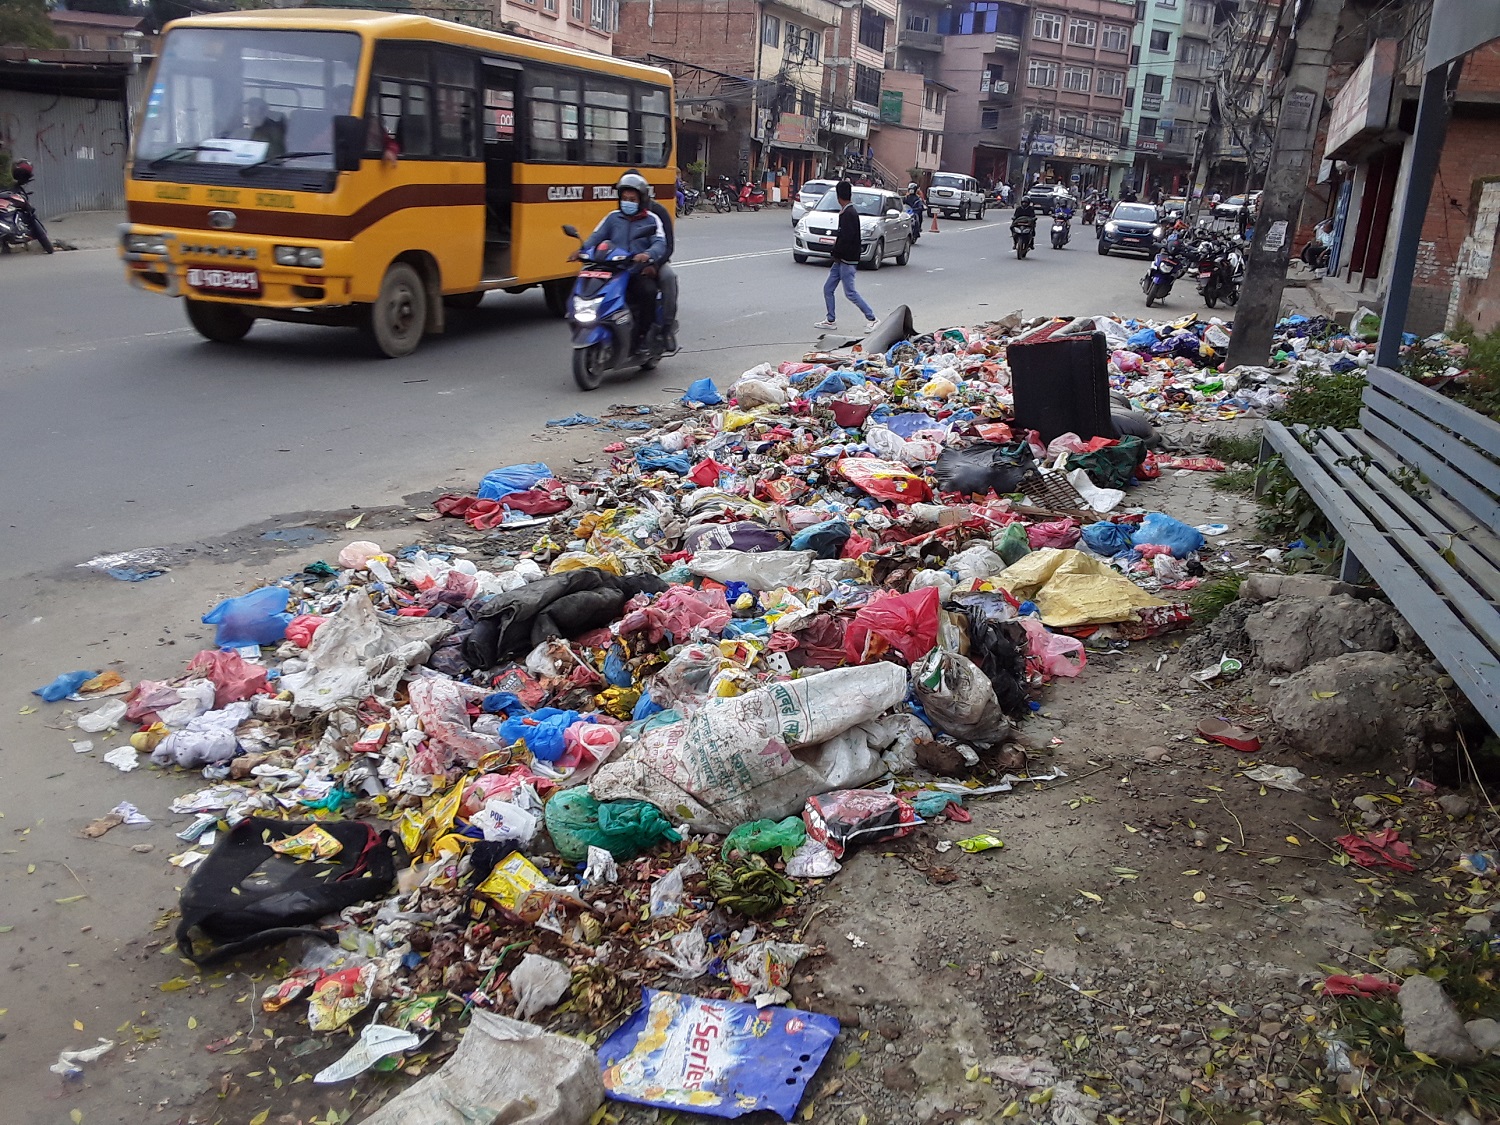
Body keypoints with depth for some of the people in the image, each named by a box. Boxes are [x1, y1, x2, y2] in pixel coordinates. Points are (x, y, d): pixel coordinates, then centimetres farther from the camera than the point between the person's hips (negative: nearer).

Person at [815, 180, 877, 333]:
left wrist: (836, 255, -17)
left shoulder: (849, 214, -18)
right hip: (841, 259, 10)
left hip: (847, 260, -10)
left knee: (850, 292, -5)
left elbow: (847, 239, -24)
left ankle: (871, 318, 4)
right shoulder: (847, 212, 12)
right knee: (828, 289, 10)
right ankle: (831, 321, 16)